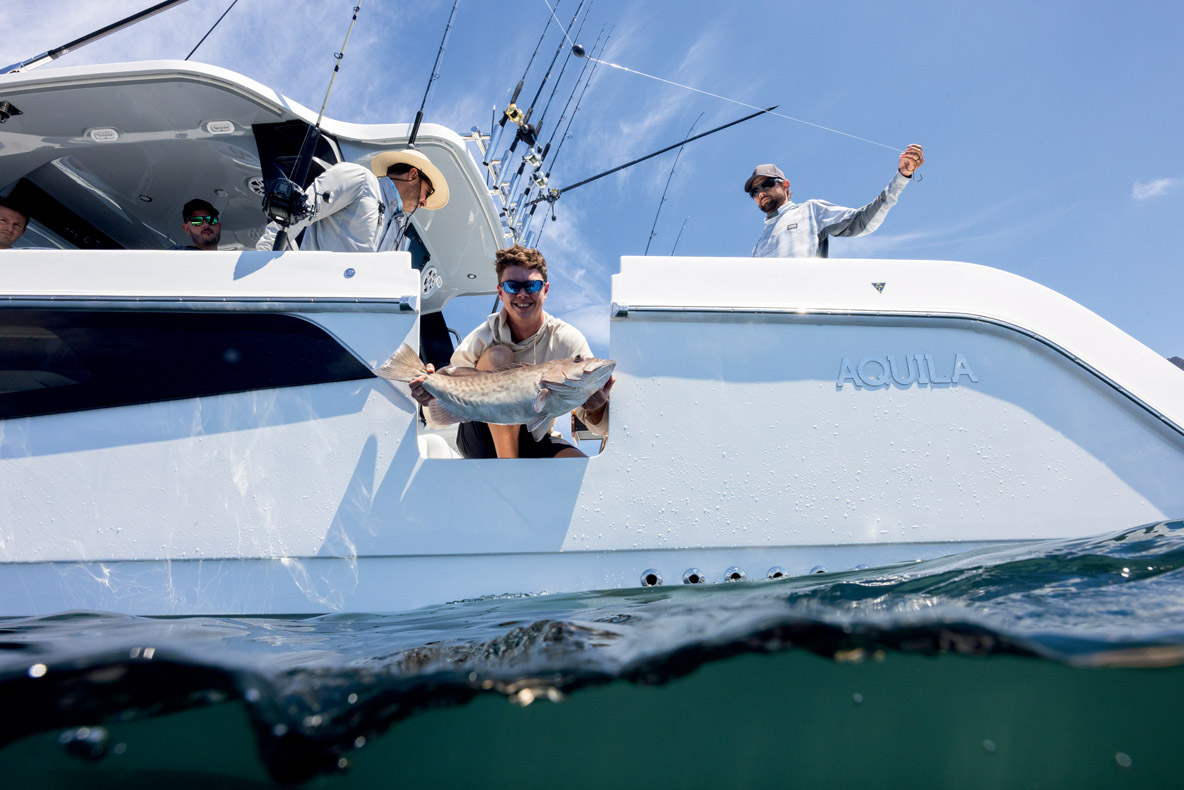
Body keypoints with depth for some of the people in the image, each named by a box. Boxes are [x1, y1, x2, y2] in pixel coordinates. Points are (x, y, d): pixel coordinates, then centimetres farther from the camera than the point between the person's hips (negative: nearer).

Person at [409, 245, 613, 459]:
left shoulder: (569, 340, -11)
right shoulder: (480, 339, -13)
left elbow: (600, 429, -12)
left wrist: (596, 409, -37)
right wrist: (433, 394, -33)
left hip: (532, 442, 0)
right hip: (481, 439, 0)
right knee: (498, 356, -25)